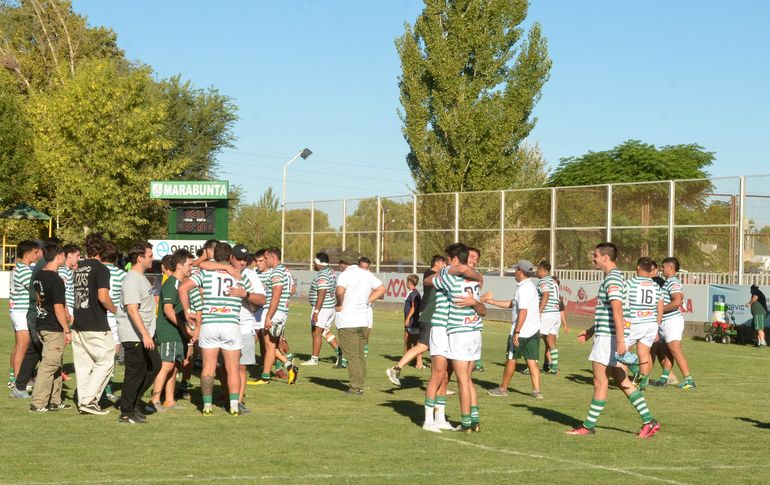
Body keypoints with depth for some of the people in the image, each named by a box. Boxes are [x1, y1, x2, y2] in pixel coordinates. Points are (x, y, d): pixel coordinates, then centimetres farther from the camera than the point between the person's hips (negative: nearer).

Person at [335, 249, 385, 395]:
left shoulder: (345, 275, -11)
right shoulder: (367, 274, 10)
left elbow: (340, 291, -30)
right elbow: (381, 289, 17)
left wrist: (339, 305, -13)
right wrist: (367, 301, 13)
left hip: (347, 321, -7)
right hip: (363, 319, 7)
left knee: (352, 356, -2)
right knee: (360, 355, 14)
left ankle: (355, 387, -2)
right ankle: (360, 386, 16)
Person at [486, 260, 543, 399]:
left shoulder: (523, 288, -16)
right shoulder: (531, 286, 15)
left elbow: (523, 311, -25)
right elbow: (511, 304, 22)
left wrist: (516, 332, -26)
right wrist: (491, 301, 23)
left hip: (521, 331, -8)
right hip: (534, 330, 8)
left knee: (511, 359, 6)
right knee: (532, 361, 6)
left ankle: (503, 389, 17)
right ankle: (537, 391, -2)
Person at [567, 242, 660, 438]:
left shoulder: (612, 279, -15)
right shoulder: (614, 277, 17)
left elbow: (617, 311, -24)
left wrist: (620, 340, -29)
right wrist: (590, 331, 28)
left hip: (607, 338, -10)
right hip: (606, 335, 10)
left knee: (600, 382, -1)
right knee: (622, 381, 10)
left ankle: (589, 426, 7)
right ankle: (649, 421, 8)